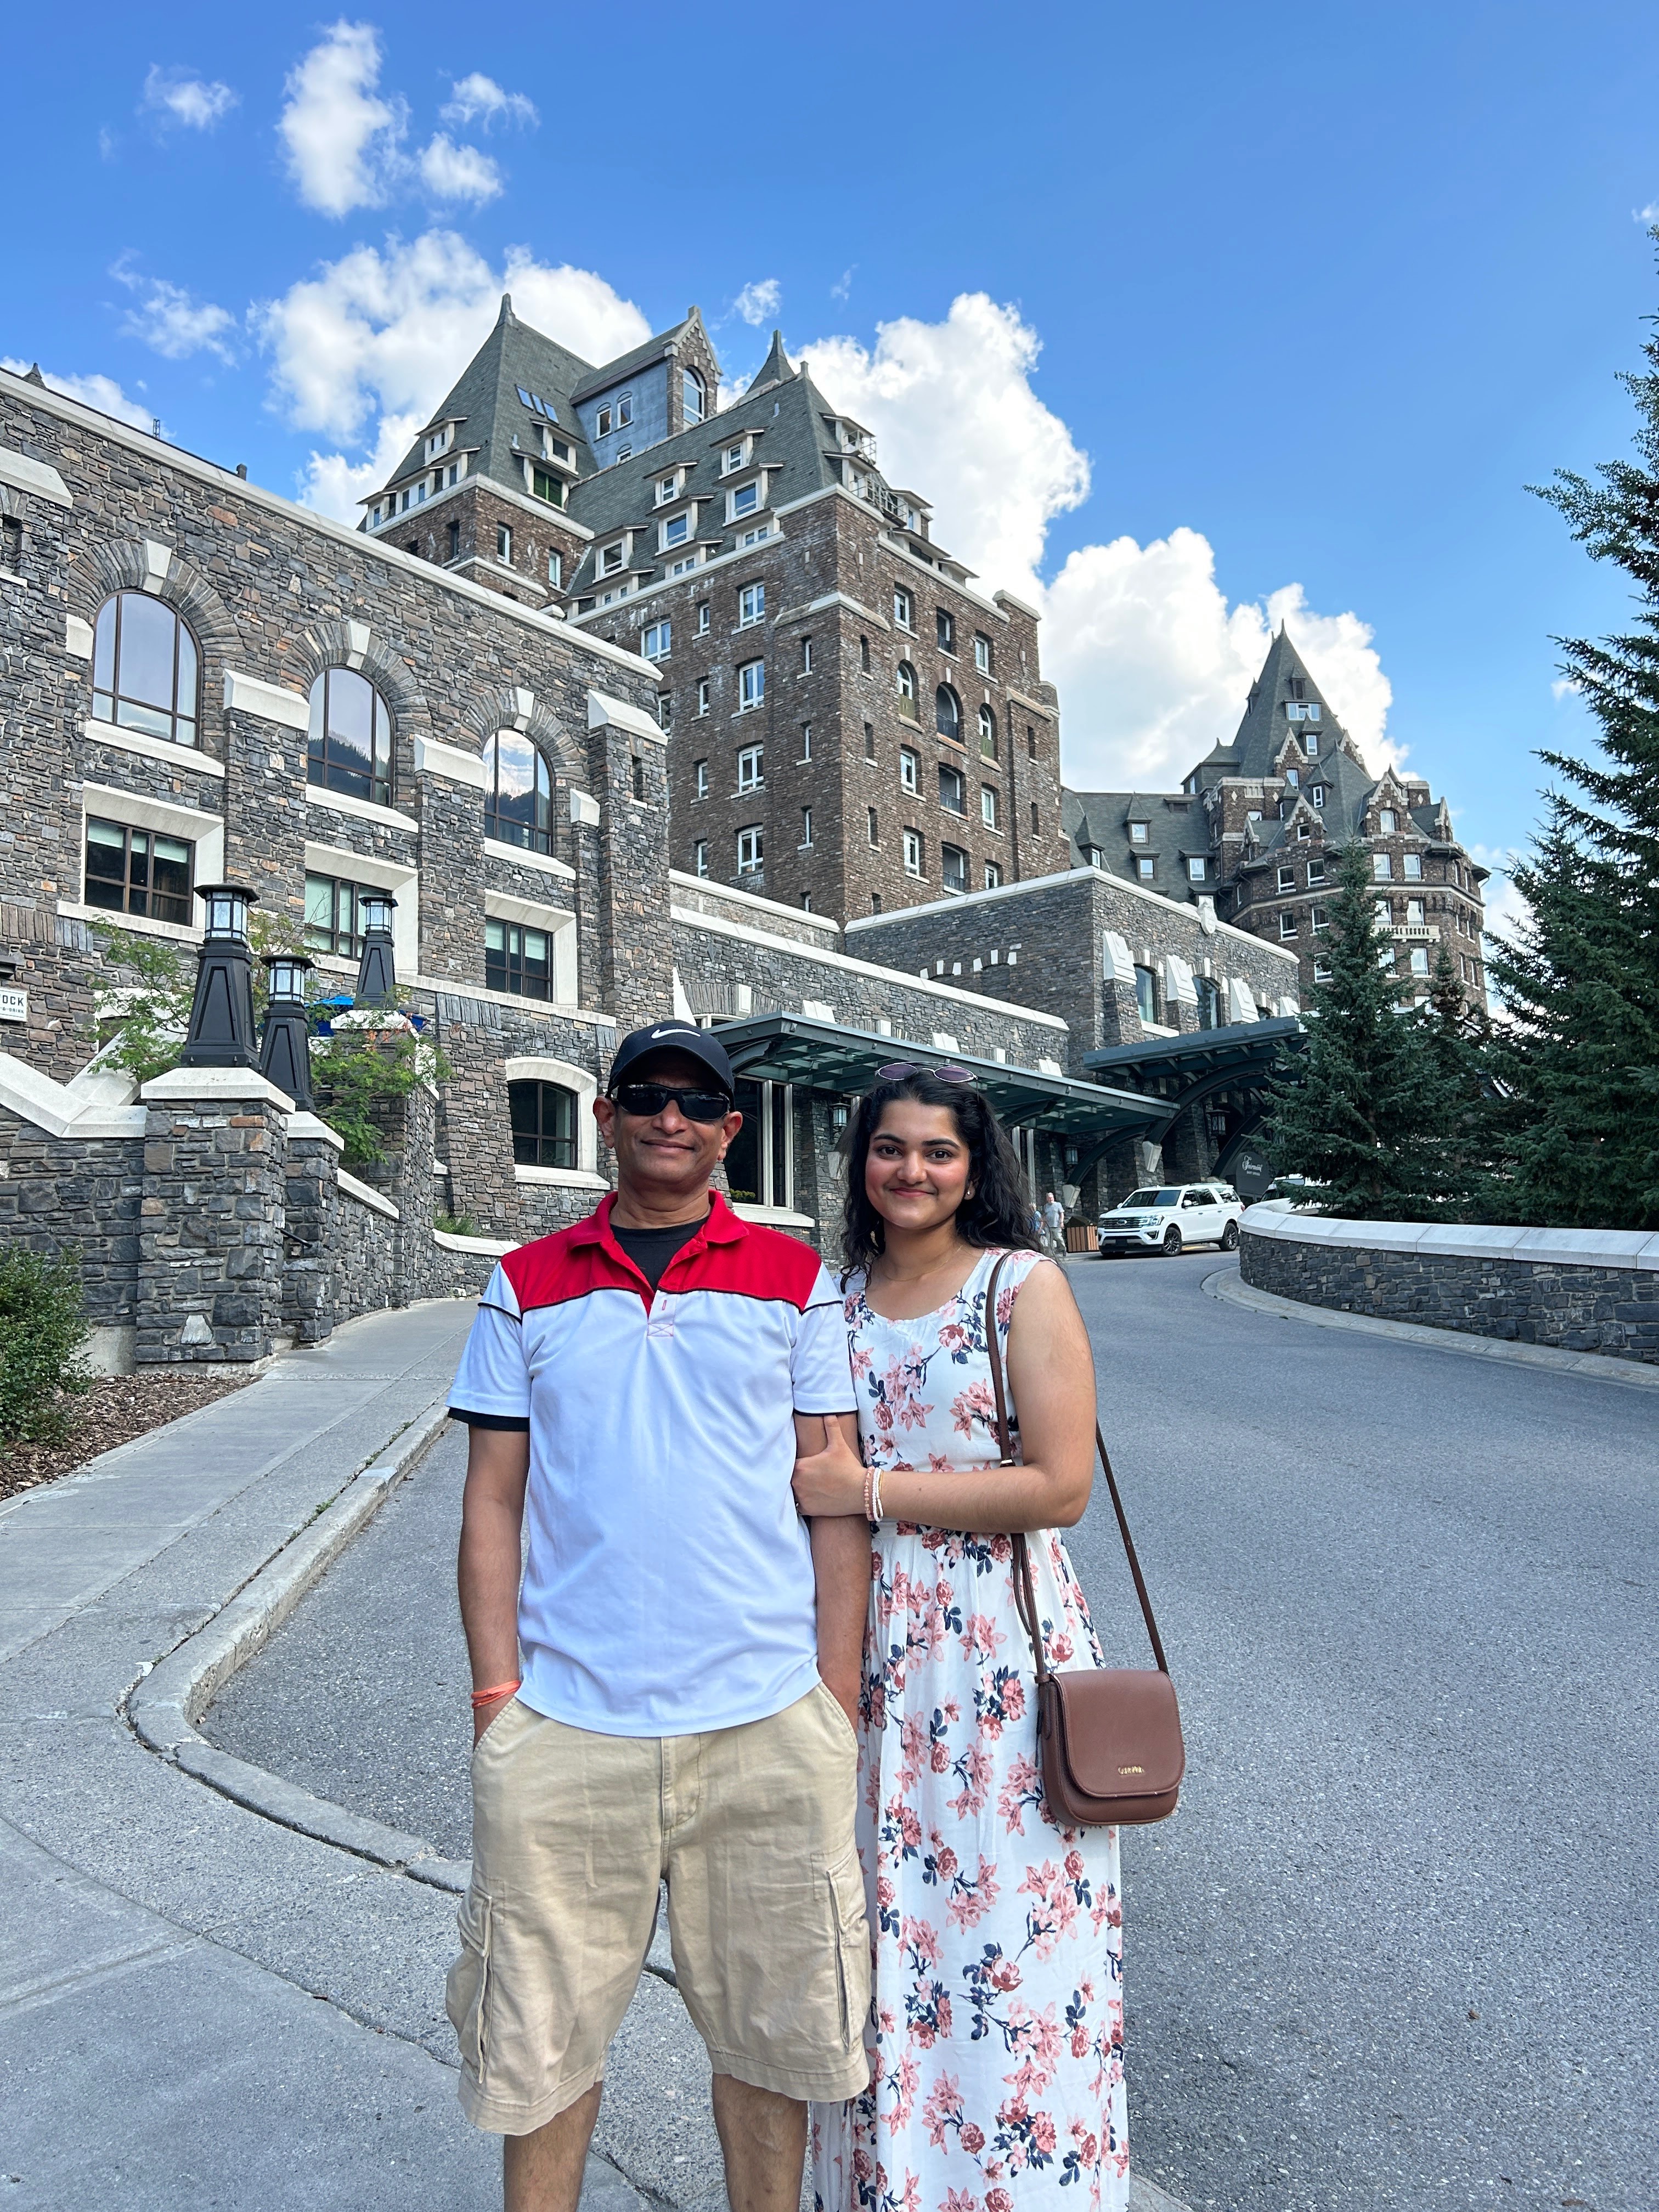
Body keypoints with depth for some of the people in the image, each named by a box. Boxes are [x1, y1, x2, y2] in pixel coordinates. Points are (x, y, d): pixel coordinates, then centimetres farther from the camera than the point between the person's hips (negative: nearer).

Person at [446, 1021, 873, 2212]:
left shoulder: (796, 1278, 3)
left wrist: (838, 1693, -1)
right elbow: (493, 1503, 5)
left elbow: (835, 1497, 3)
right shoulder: (528, 1287, 4)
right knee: (542, 2034, 13)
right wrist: (496, 1692, -1)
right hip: (564, 1727, 1)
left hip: (766, 1722, 0)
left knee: (770, 2025, 14)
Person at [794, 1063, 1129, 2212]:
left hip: (1001, 1651, -4)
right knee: (880, 1926, 13)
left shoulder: (1026, 1286, -7)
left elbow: (1061, 1483, -14)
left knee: (1006, 1937, 4)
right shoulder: (837, 1295, 7)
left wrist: (875, 1490, -15)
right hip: (868, 1649, 4)